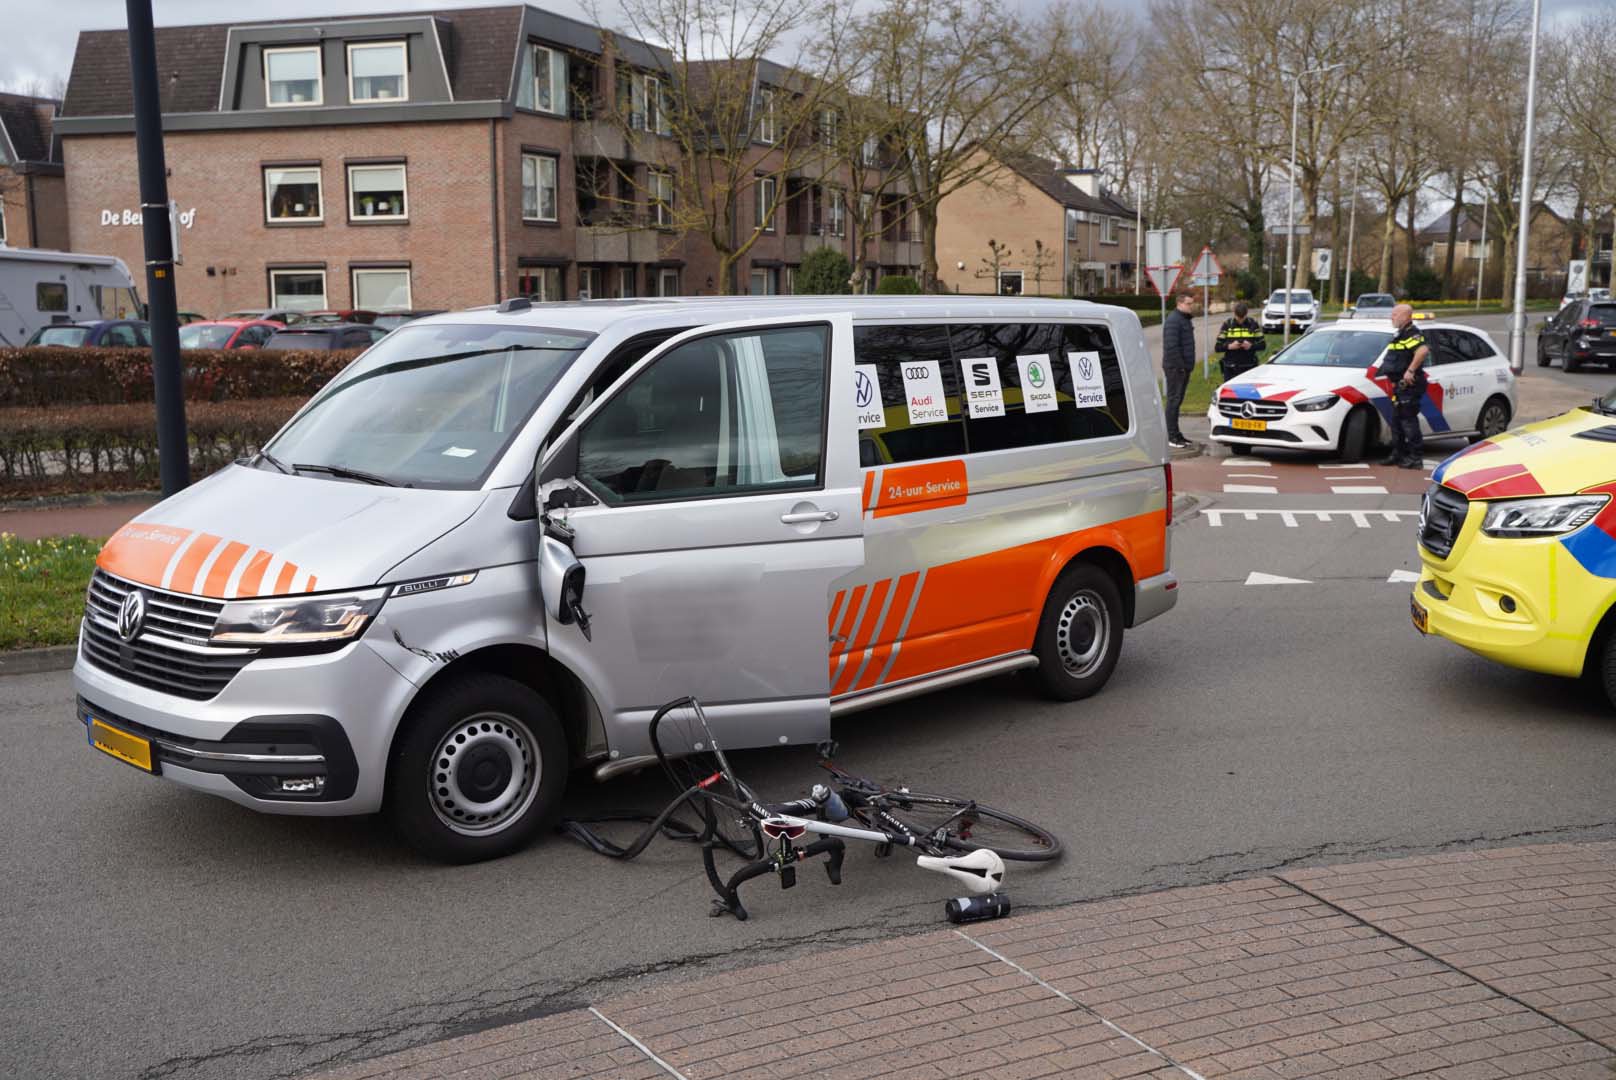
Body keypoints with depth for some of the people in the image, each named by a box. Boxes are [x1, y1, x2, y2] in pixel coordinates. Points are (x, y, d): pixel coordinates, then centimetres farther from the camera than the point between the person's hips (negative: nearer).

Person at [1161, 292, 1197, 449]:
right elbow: (1171, 346, -22)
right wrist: (1180, 365, -21)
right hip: (1175, 367, -10)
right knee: (1173, 401, -7)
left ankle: (1176, 434, 19)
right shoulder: (1173, 320, -15)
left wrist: (1188, 365, 17)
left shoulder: (1186, 319, 17)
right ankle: (1172, 437, -6)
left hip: (1184, 367, 10)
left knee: (1177, 401, 13)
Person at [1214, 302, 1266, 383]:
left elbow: (1263, 345, 6)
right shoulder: (1227, 325, 3)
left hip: (1249, 368, 0)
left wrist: (1251, 346, -14)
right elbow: (1217, 347, 2)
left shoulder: (1253, 324, 4)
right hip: (1231, 369, 0)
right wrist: (1229, 346, -18)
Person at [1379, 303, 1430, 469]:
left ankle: (1416, 457, -4)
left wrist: (1411, 370, -29)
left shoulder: (1410, 334, -15)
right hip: (1400, 386, 11)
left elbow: (1423, 350, -33)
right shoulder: (1400, 334, 18)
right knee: (1397, 420, 15)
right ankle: (1397, 454, 23)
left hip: (1408, 385, -11)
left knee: (1408, 420, -8)